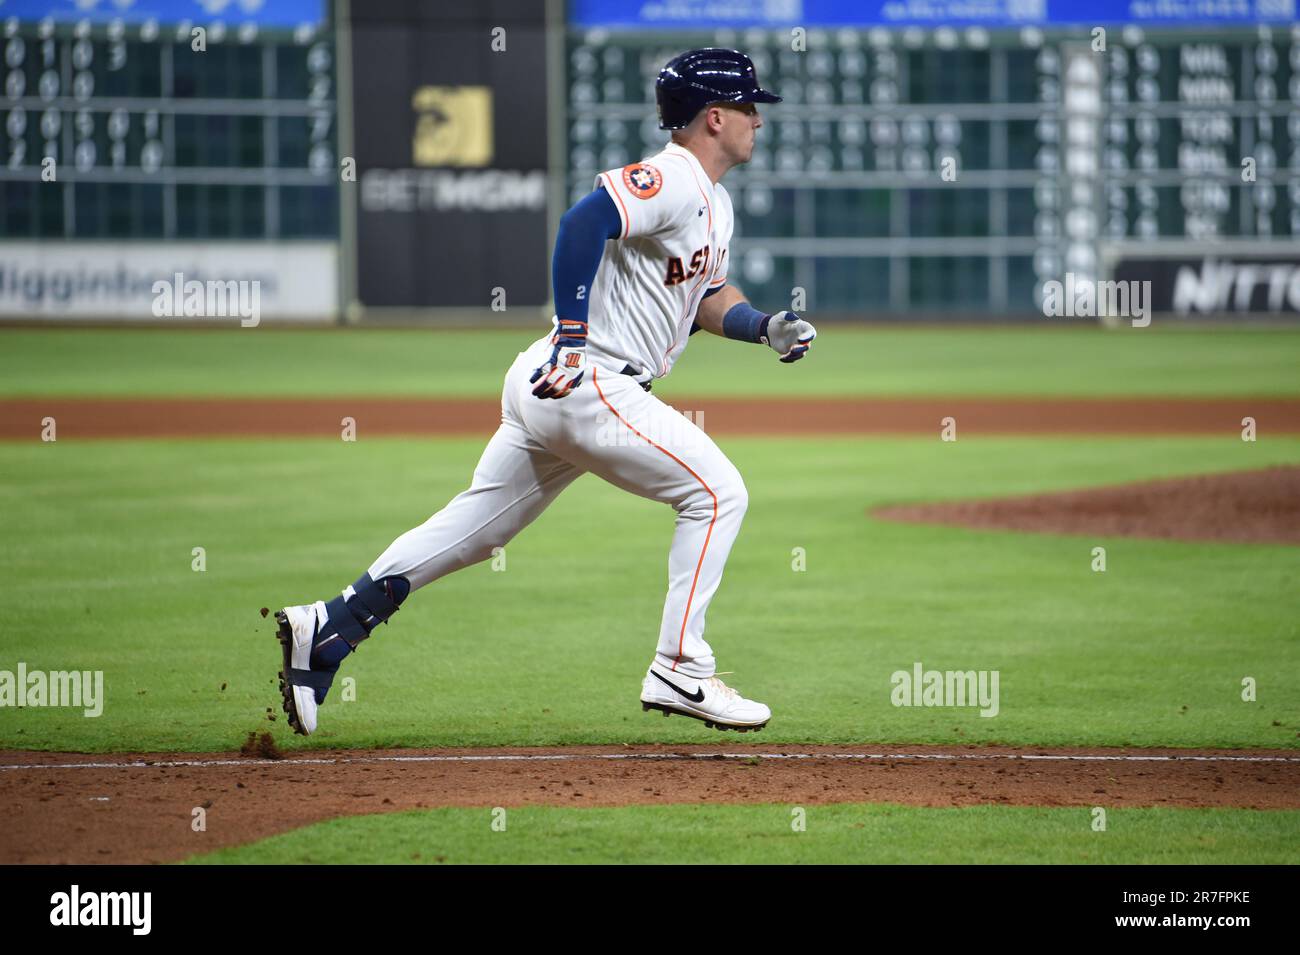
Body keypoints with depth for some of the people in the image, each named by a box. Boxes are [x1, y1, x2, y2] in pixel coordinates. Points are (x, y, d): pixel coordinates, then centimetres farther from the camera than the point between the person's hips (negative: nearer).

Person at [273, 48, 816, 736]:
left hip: (555, 387, 10)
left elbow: (702, 296, 29)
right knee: (716, 491, -6)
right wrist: (572, 338, -32)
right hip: (586, 387, -10)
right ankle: (679, 671, -5)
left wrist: (766, 328, 10)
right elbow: (585, 220, -28)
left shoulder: (714, 203, 19)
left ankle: (328, 628, 10)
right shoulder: (669, 181, -14)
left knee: (475, 528, 12)